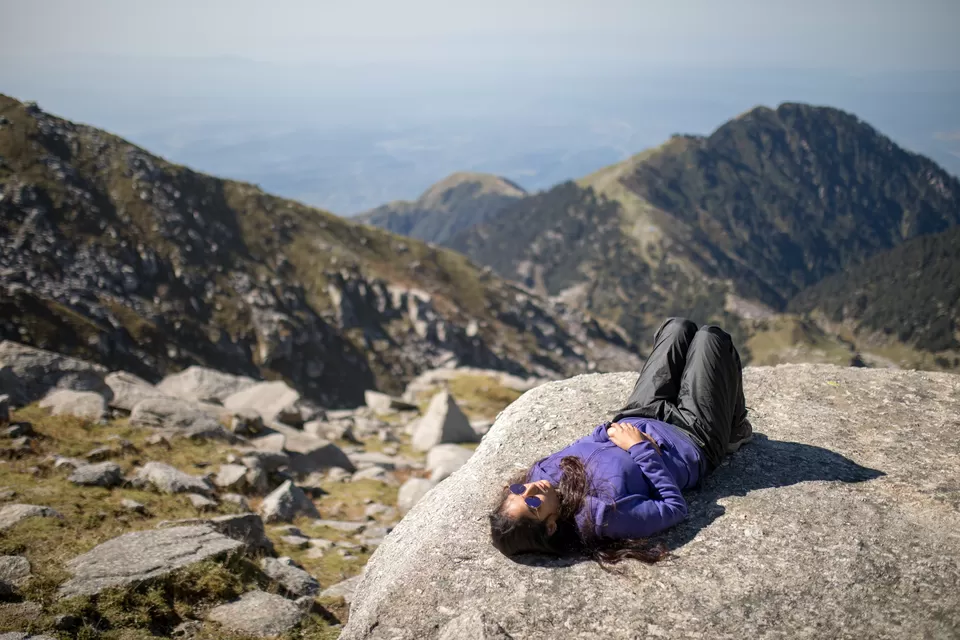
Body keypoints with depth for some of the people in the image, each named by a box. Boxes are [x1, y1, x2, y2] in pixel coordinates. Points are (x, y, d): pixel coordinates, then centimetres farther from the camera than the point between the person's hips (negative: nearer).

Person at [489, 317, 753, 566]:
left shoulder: (541, 473, -25)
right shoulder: (604, 515, -44)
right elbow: (675, 507, -30)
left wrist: (608, 431, -20)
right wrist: (640, 449, -30)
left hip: (634, 419, 6)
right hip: (693, 442, -5)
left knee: (678, 327, 17)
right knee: (711, 337, 6)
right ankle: (735, 429, 35)